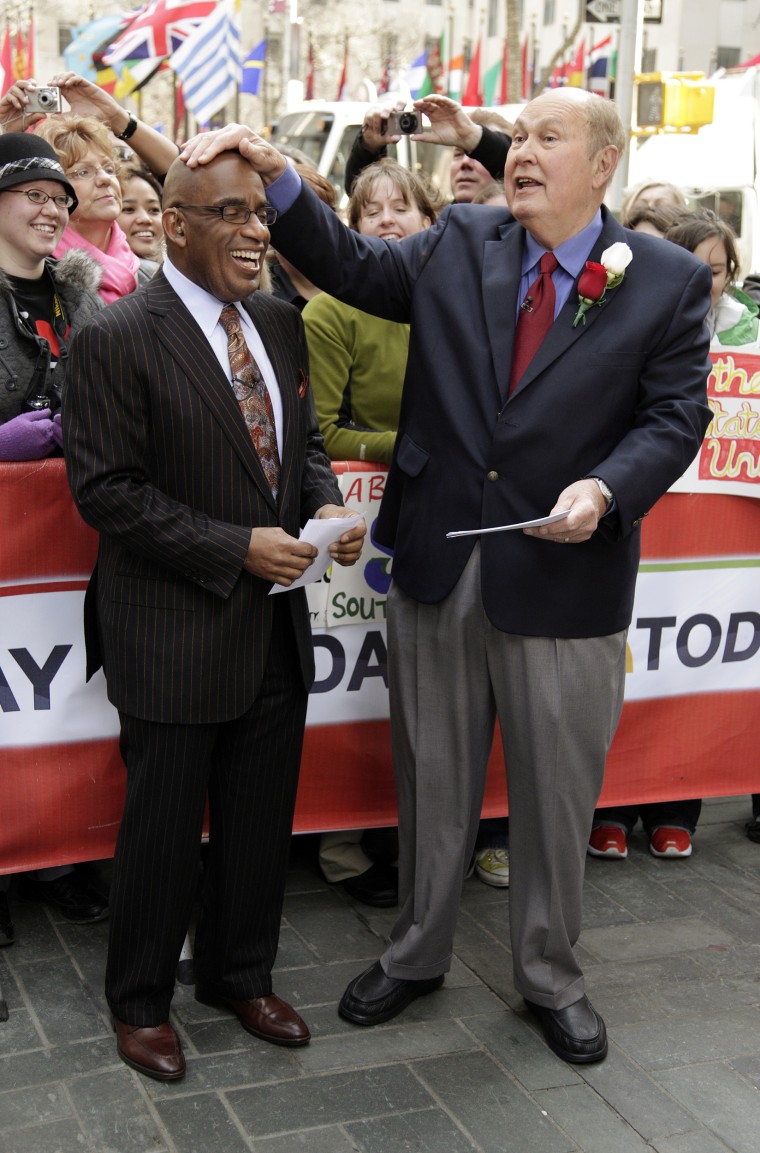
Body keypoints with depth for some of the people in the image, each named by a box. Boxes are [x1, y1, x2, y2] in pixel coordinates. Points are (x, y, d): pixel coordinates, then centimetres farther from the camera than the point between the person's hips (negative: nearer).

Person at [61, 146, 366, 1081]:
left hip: (276, 623, 7)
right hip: (175, 634, -6)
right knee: (164, 829, 9)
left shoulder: (279, 323, 7)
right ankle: (139, 1002, 30)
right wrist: (238, 547, -20)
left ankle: (240, 976, 40)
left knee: (261, 820, 18)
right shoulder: (115, 340, -15)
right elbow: (105, 489, -17)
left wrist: (327, 507, -5)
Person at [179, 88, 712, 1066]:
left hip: (565, 579, -2)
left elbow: (675, 416, -3)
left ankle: (550, 978, 33)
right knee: (431, 784, 16)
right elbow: (351, 265, 8)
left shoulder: (669, 281, -1)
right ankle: (416, 956, 36)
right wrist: (274, 174, -5)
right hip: (439, 569, 2)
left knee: (555, 797, 11)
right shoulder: (459, 244, 6)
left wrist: (605, 488, -20)